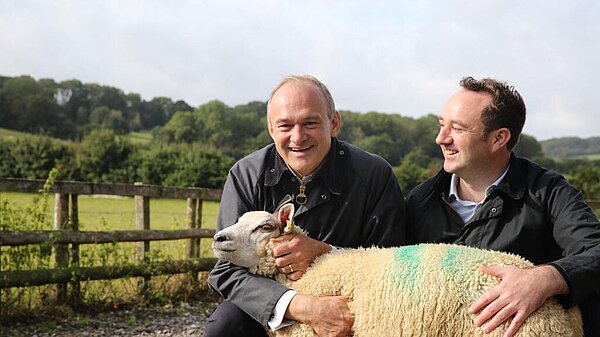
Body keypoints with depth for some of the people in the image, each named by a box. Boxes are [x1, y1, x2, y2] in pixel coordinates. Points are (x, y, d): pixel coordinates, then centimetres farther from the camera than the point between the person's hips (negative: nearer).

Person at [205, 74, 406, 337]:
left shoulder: (376, 176, -12)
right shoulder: (245, 176, -9)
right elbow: (226, 272, -14)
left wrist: (324, 253, -25)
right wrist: (301, 307, -30)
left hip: (344, 311, -1)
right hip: (266, 310, 2)